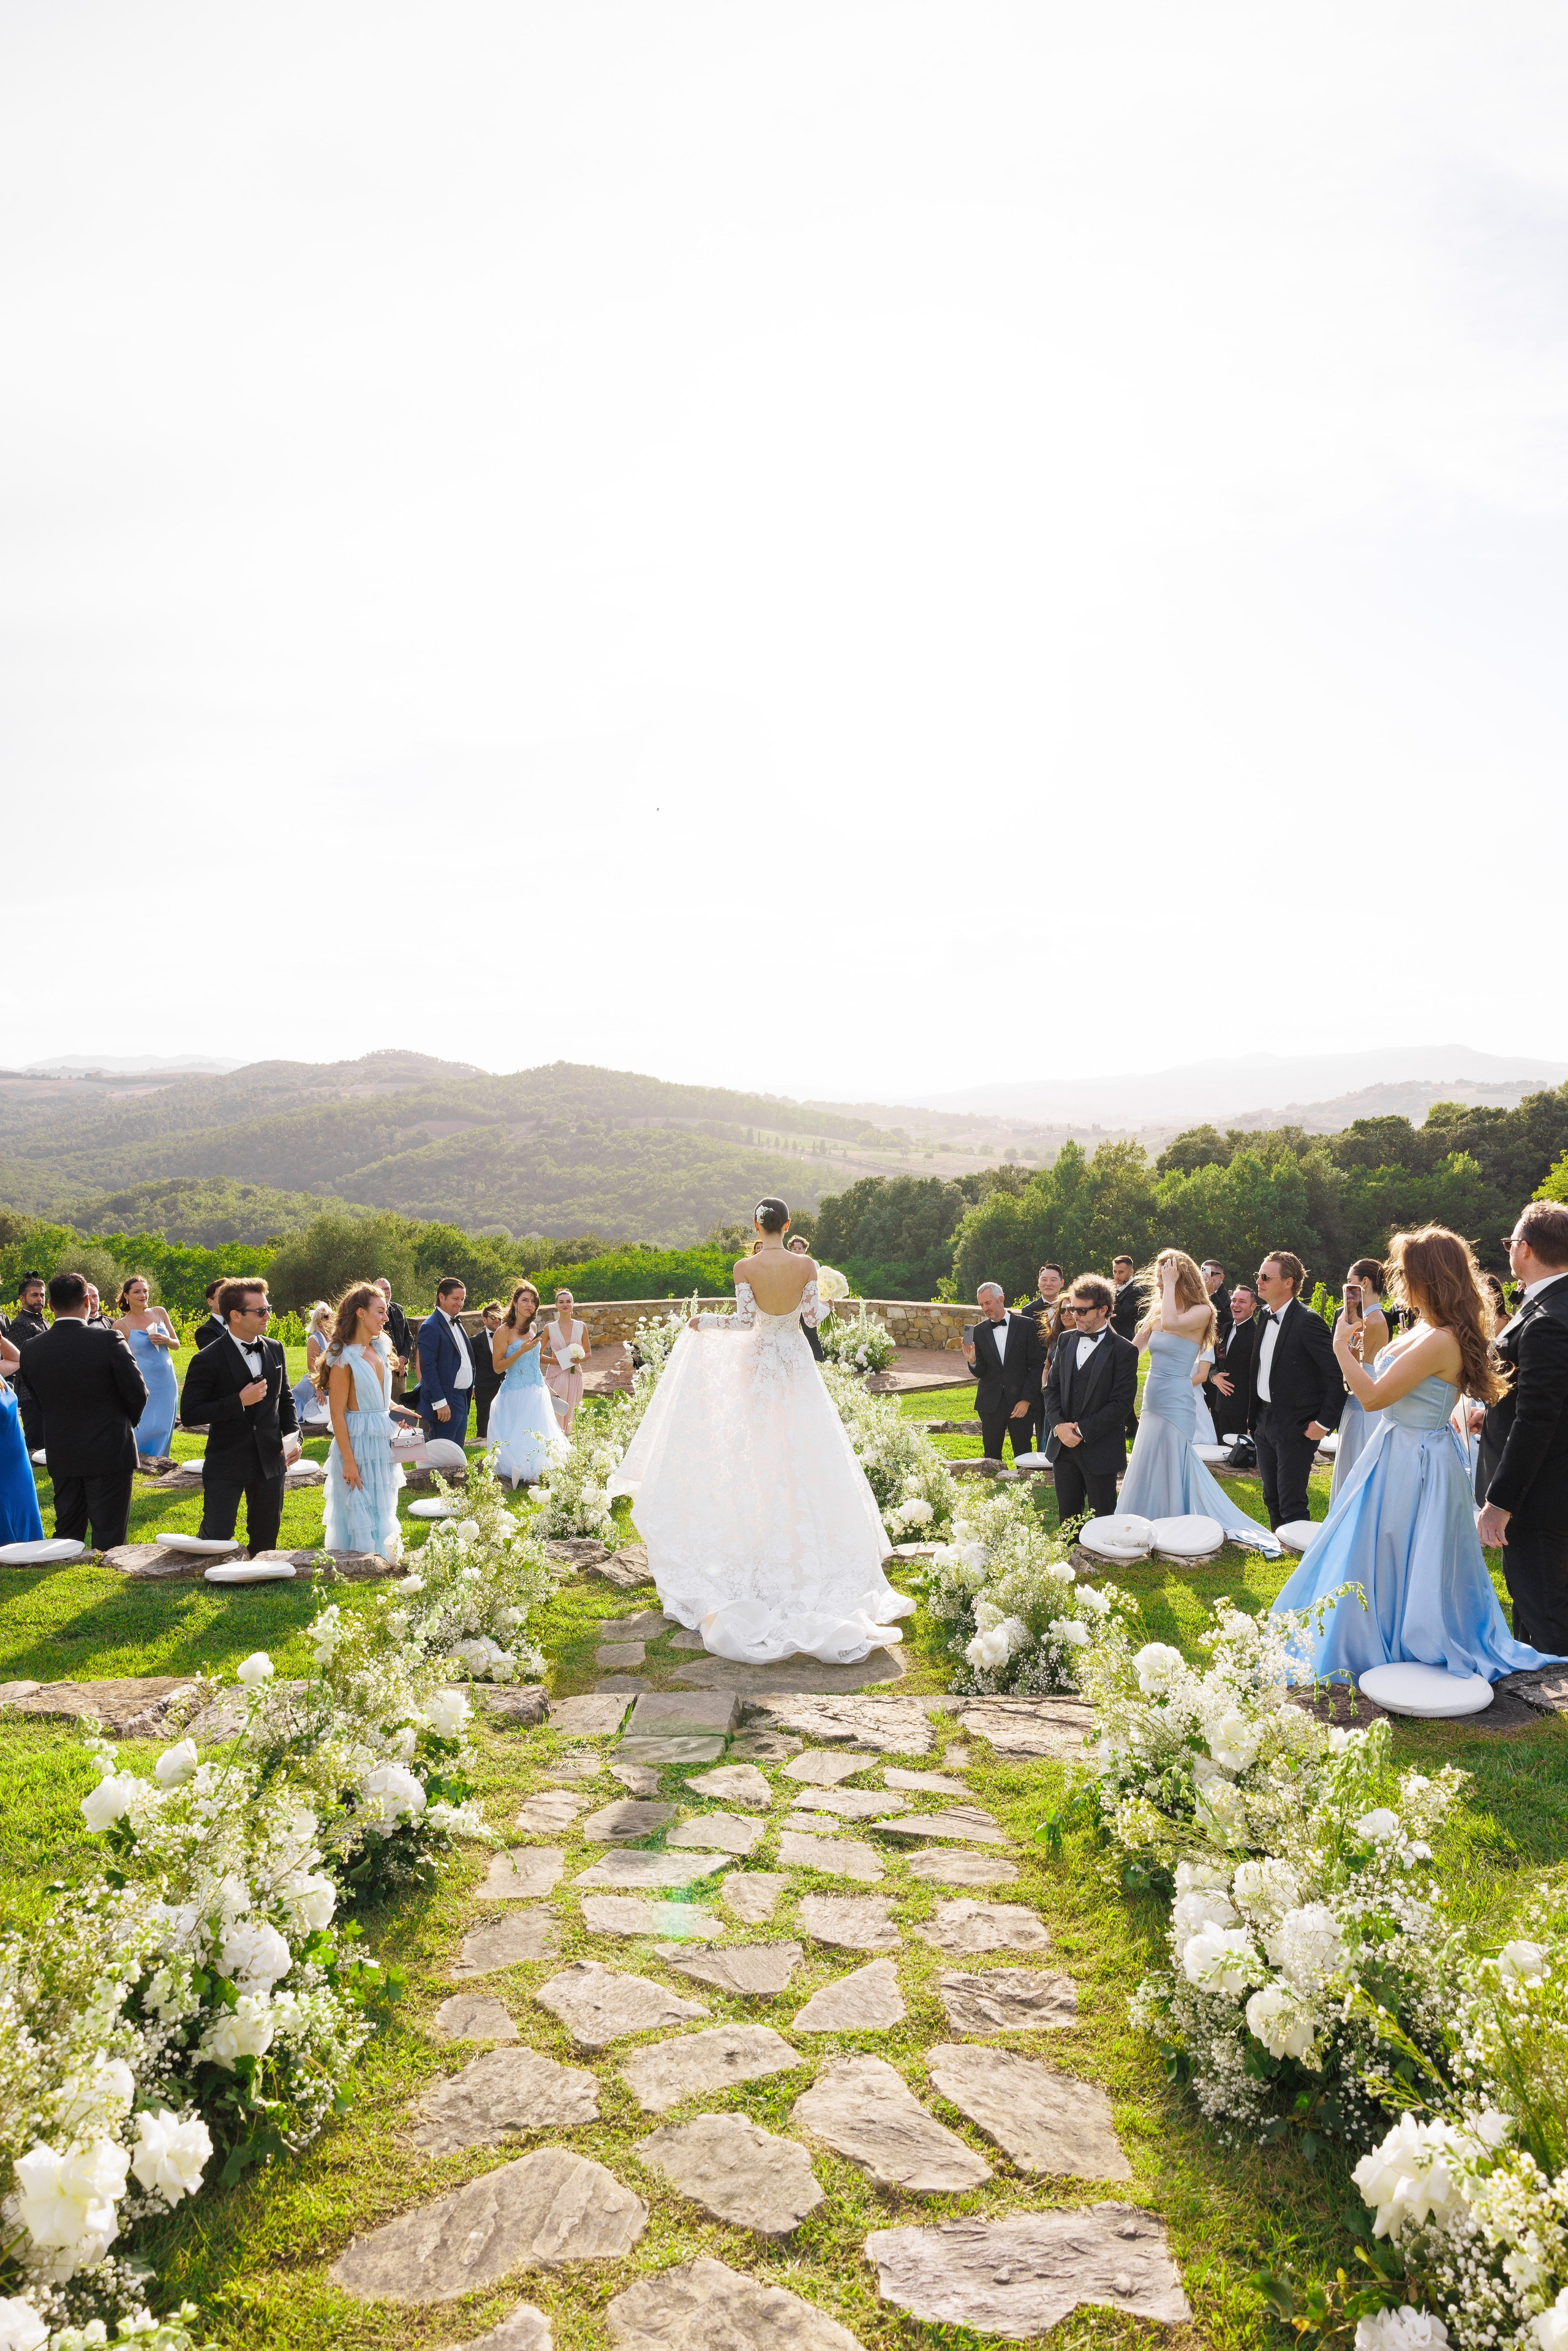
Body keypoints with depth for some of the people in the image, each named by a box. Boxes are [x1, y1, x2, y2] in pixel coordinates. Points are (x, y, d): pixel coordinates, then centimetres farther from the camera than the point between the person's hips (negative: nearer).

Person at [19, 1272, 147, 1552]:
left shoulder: (31, 1349, -5)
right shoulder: (109, 1340, -17)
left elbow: (39, 1397, 6)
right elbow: (138, 1393, -10)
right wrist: (127, 1421, 10)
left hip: (61, 1454, 4)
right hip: (110, 1453, -4)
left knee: (68, 1532, 16)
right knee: (108, 1538, 2)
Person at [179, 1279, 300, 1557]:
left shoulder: (274, 1350, 5)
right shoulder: (207, 1361, -13)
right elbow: (189, 1415, -16)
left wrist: (293, 1435, 1)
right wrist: (240, 1401, -22)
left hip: (271, 1461, 5)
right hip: (226, 1466, -5)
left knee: (266, 1540, 14)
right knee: (217, 1539, -1)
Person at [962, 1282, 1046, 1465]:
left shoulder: (1025, 1325, -2)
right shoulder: (978, 1331, 5)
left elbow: (1037, 1365, -2)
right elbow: (980, 1373, 3)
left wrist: (1026, 1400, -8)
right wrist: (972, 1361, -20)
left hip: (1021, 1403, -2)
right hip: (991, 1405, 2)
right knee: (991, 1456, 4)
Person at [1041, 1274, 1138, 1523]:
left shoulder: (1124, 1351, -9)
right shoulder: (1066, 1340, 9)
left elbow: (1120, 1403, -13)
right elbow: (1052, 1387, 9)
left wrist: (1082, 1431, -16)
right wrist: (1059, 1425, -8)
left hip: (1100, 1451, -5)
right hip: (1063, 1446, 5)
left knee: (1103, 1519, 5)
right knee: (1066, 1516, 12)